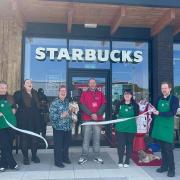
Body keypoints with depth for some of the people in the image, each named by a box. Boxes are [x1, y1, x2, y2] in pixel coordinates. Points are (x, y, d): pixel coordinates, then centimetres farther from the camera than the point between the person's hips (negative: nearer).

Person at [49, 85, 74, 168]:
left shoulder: (68, 102, 8)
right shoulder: (55, 103, -10)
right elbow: (52, 115, -16)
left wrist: (71, 111, 1)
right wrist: (61, 116, -25)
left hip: (68, 127, 6)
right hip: (58, 128, -6)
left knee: (66, 144, 17)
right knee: (58, 145, 3)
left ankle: (65, 158, 33)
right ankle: (58, 161, 16)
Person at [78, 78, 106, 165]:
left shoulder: (100, 94, 12)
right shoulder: (84, 93, 7)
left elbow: (103, 105, 4)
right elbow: (82, 106, -3)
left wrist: (97, 114, -11)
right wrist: (91, 114, -14)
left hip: (98, 119, 2)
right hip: (87, 119, -1)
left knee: (97, 138, 5)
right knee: (86, 138, 1)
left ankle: (97, 156, 14)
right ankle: (84, 156, 10)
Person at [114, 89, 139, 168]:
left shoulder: (135, 105, -1)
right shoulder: (119, 104, 2)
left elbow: (136, 115, 3)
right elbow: (116, 114, 6)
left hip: (131, 128, 0)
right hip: (120, 127, 0)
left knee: (129, 144, 9)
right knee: (120, 144, 3)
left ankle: (127, 161, 23)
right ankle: (120, 160, 19)